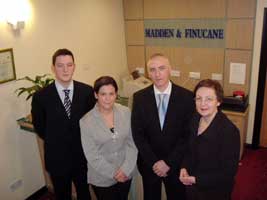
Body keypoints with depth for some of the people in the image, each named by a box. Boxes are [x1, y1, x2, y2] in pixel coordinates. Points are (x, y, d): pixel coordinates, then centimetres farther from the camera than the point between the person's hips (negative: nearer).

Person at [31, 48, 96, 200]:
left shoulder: (87, 91, -10)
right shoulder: (41, 97, -14)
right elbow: (39, 126, 0)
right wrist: (56, 143, 3)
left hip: (83, 155, 1)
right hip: (57, 159, -1)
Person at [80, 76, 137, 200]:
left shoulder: (126, 112, -8)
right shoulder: (86, 122, -15)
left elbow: (132, 143, -5)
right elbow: (92, 156, -13)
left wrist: (125, 169, -13)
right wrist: (113, 173, -12)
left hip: (126, 173, 3)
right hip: (102, 178, -2)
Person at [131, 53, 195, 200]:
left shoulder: (186, 97, -12)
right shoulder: (139, 97, -8)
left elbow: (188, 134, -11)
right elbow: (137, 134, -7)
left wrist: (169, 162, -13)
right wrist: (153, 162, -12)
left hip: (176, 164, -1)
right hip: (148, 163, 1)